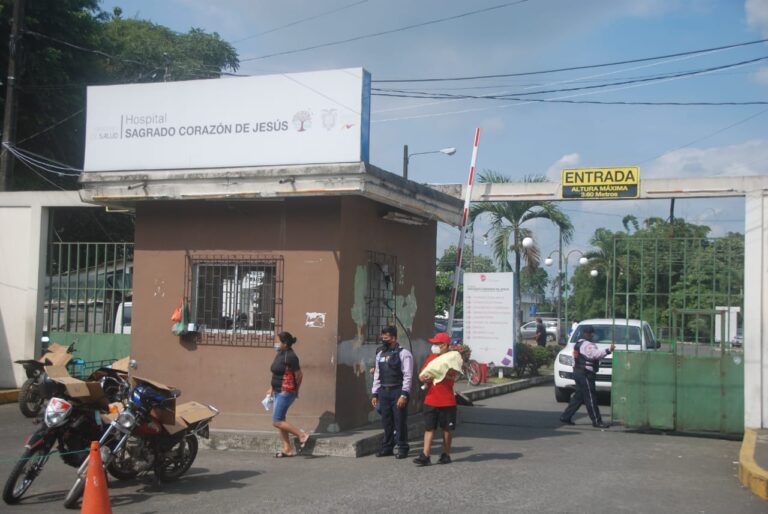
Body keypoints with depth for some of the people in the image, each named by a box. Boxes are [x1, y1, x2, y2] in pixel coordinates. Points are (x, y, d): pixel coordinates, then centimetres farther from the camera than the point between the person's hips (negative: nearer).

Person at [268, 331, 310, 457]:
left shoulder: (290, 356, -17)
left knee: (276, 422, -9)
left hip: (286, 392, -10)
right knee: (280, 421, 10)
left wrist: (295, 390, -3)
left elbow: (299, 375, -15)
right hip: (278, 392, 10)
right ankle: (287, 449, 16)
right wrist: (271, 388, 14)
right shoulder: (280, 354, 11)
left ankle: (302, 435, -2)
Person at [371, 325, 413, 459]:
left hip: (397, 391, -6)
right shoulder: (380, 355, 14)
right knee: (386, 421, 10)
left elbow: (408, 376, -11)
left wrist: (404, 395, -18)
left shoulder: (403, 354, -7)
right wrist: (375, 394, 13)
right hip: (383, 392, 6)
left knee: (400, 421, -2)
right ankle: (387, 447, 20)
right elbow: (377, 375, 18)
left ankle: (402, 448, 8)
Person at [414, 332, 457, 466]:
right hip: (430, 401, 4)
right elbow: (421, 375, 15)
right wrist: (423, 378, -8)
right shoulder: (431, 358, 11)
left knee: (447, 429, 7)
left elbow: (453, 378, -18)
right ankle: (425, 456, -2)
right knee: (429, 428, 1)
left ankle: (446, 455, 19)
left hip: (447, 402, -4)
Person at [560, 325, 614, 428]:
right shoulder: (587, 345, -15)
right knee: (591, 398, -7)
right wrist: (609, 350, -36)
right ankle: (596, 421, -5)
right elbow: (596, 354, -30)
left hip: (578, 372, 11)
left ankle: (566, 417, 17)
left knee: (578, 397, 15)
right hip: (585, 374, -11)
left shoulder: (578, 343, 18)